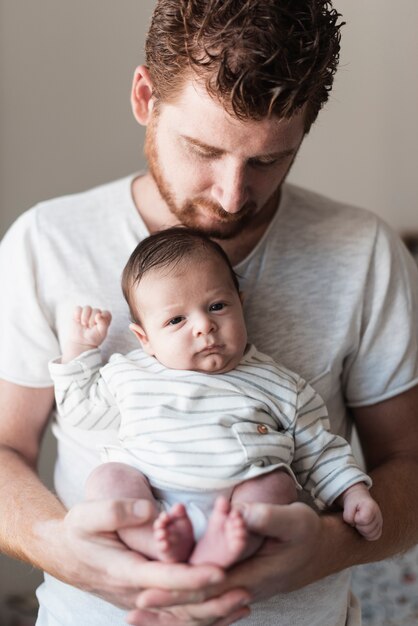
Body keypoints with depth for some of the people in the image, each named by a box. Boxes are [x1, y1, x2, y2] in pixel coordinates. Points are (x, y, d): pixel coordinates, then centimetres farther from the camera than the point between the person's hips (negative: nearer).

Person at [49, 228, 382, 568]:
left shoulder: (278, 386, 15)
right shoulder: (127, 375, 19)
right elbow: (79, 406, 33)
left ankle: (215, 549, -46)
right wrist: (80, 347, 23)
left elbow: (318, 453, 20)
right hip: (145, 504, 1)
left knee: (275, 483, -26)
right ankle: (162, 543, -40)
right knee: (106, 477, -22)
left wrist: (353, 493, 6)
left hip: (238, 501, 0)